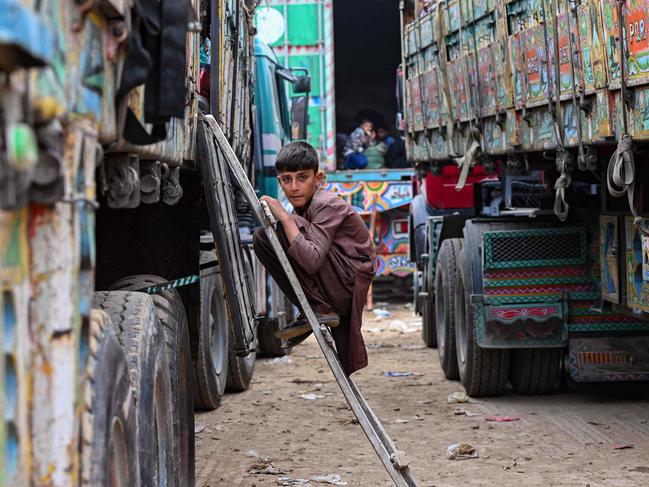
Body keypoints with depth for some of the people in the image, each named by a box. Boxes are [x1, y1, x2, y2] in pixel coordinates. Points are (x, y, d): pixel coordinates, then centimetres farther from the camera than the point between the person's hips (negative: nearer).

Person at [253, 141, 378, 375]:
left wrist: (284, 217, -25)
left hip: (347, 283, -9)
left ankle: (318, 311, -13)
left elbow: (312, 261, -29)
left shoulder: (327, 205, -15)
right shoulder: (301, 209, 11)